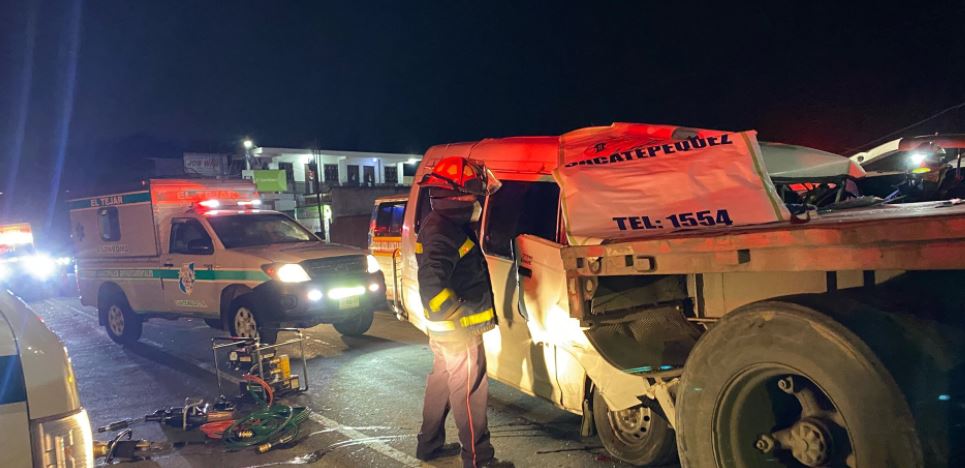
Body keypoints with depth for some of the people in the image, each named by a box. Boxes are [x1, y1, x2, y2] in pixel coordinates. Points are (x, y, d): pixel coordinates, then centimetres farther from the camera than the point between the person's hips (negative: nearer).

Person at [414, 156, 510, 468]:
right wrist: (463, 319, -25)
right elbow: (431, 285, -32)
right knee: (470, 394, 1)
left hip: (443, 330, 11)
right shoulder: (443, 231, -24)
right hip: (458, 333, -10)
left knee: (442, 384, 22)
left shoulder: (443, 223, 9)